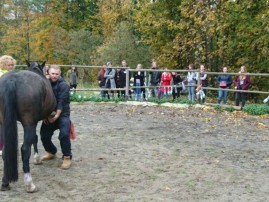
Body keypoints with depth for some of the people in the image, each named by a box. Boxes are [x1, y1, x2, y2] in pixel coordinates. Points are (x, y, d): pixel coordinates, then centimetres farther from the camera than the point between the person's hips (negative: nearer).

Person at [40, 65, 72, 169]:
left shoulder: (64, 85, -11)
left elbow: (61, 102, -19)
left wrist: (56, 116, -26)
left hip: (62, 114, -5)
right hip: (48, 114, 5)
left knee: (64, 134, -22)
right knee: (44, 136, 4)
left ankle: (67, 157, -8)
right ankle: (51, 152, 33)